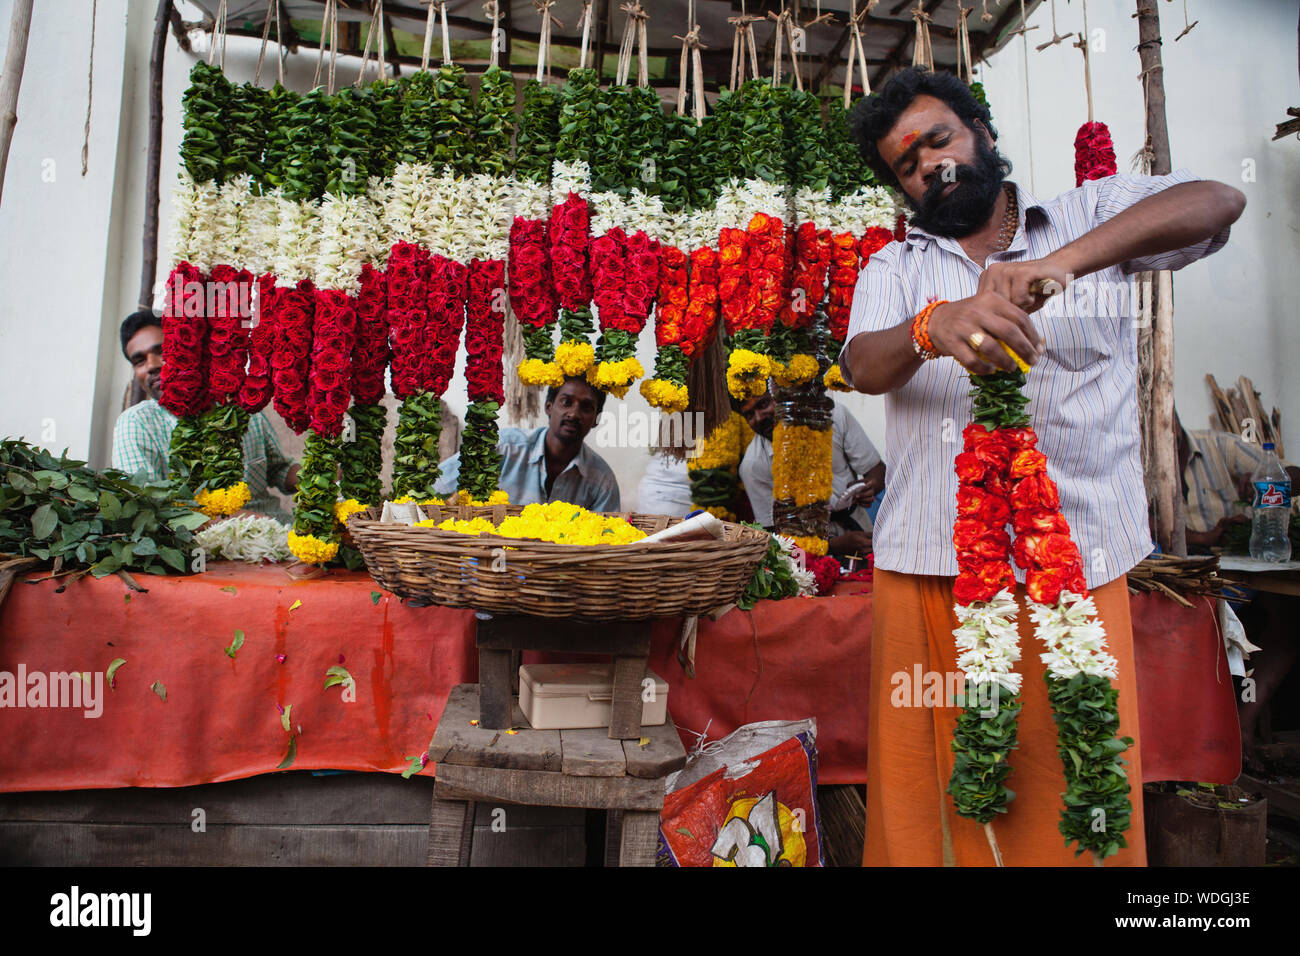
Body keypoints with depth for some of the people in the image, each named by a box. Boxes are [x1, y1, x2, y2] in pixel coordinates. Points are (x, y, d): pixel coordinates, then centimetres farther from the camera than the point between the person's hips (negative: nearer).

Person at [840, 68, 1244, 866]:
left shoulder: (1090, 217, 11)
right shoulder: (895, 269, 15)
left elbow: (1218, 202, -7)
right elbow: (863, 367, -4)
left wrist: (1061, 263, -22)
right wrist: (932, 329, -27)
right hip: (927, 561, 2)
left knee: (1074, 786, 3)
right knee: (925, 785, 7)